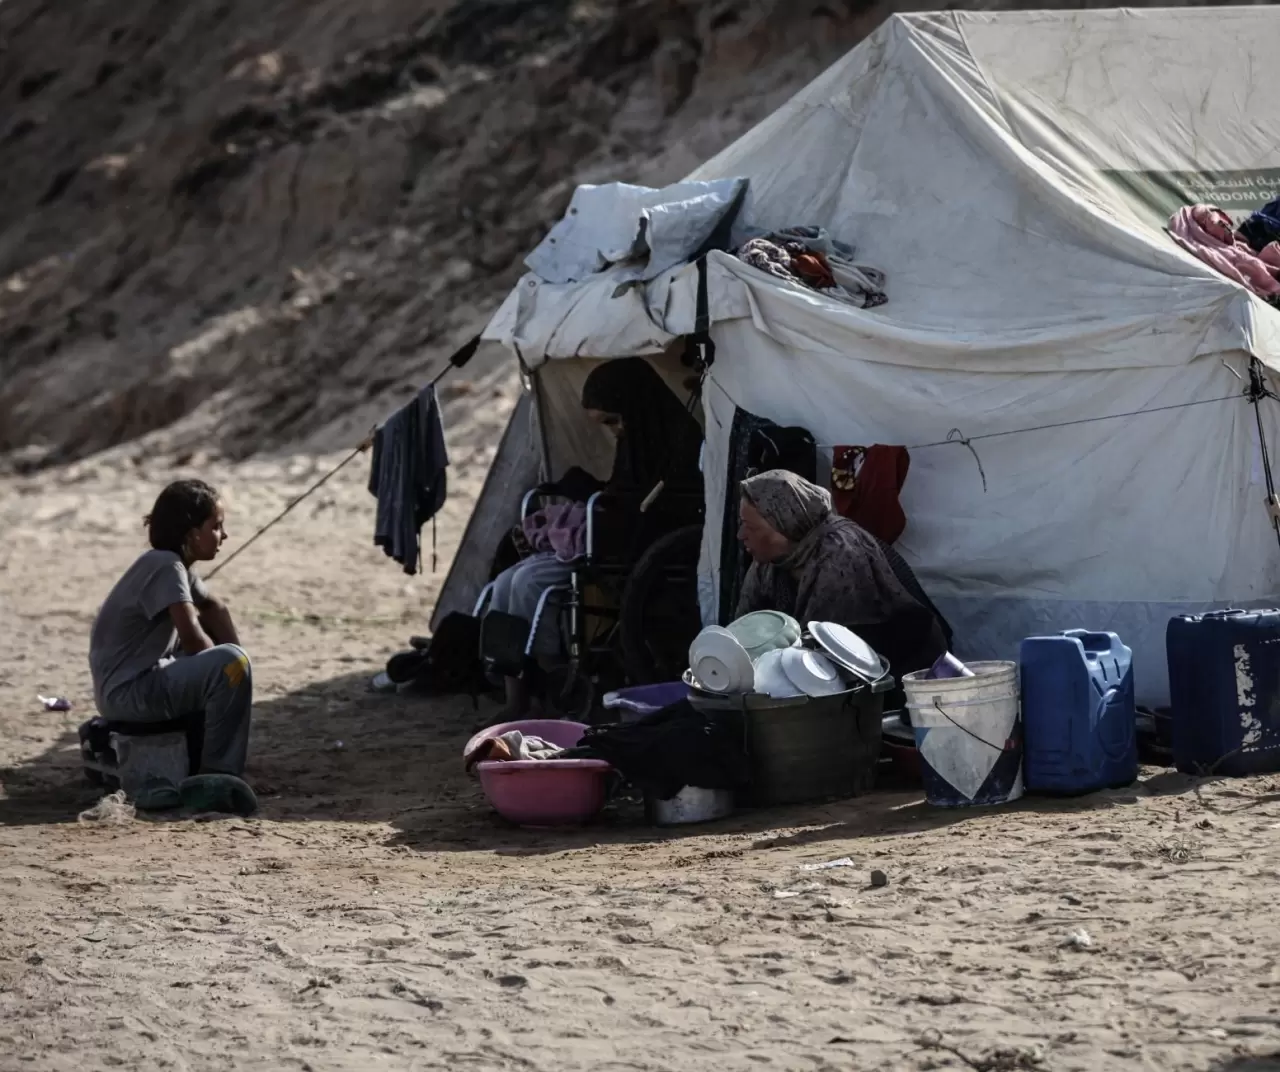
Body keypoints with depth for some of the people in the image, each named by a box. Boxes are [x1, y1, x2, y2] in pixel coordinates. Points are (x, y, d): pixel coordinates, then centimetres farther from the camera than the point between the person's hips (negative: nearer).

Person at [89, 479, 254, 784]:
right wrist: (232, 668, -6)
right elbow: (191, 638, -24)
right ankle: (219, 776, -17)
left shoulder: (176, 565, 12)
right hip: (128, 692, -11)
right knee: (232, 664, -25)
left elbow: (215, 609, 24)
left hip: (148, 676, 11)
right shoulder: (165, 566, -17)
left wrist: (234, 658, 8)